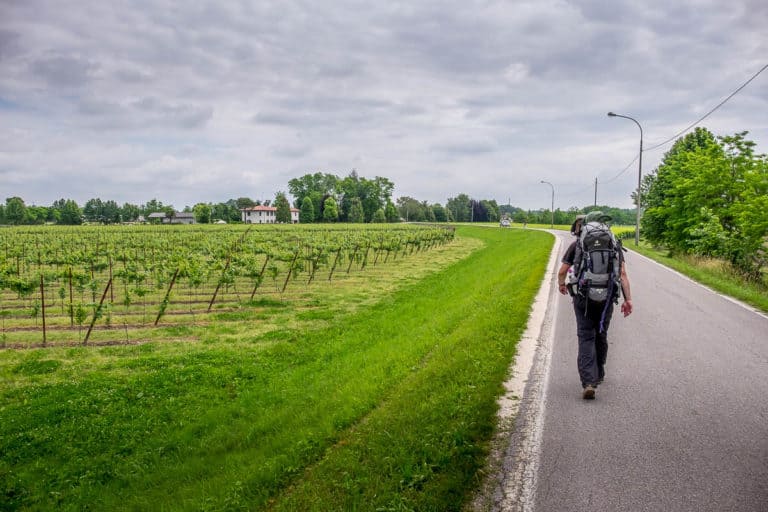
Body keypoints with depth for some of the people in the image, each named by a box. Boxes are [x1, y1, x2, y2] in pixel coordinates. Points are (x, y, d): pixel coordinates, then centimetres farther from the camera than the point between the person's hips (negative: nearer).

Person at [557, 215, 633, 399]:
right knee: (601, 335, 20)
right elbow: (622, 273, 0)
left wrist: (561, 285, 25)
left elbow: (562, 272, 4)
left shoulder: (577, 245, 2)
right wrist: (628, 299, -1)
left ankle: (588, 382, -15)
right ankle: (599, 374, 36)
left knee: (586, 337, 0)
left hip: (583, 297, -3)